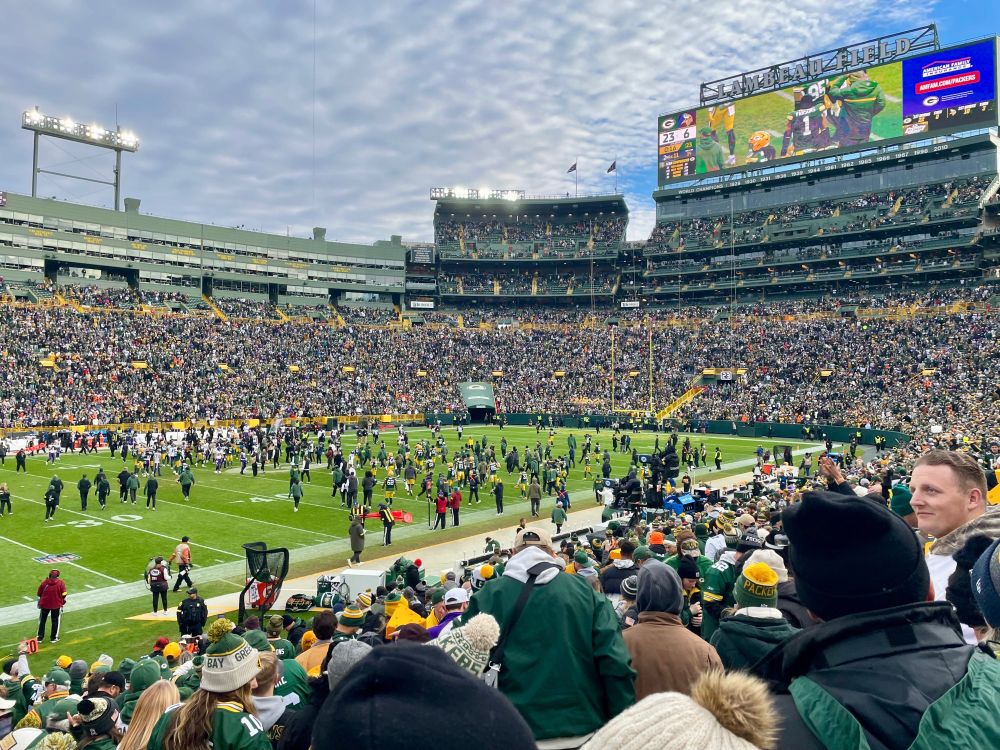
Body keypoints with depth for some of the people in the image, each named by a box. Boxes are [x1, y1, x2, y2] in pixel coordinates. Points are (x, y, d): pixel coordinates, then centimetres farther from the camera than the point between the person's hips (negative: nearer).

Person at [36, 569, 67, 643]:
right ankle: (53, 638, 18)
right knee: (55, 621, 13)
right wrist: (63, 603, 8)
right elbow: (63, 595, -10)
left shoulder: (44, 582, -8)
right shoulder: (61, 583, -13)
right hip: (56, 605, -1)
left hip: (44, 604, 1)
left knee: (42, 620, 18)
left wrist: (39, 603, 17)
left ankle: (40, 637, 23)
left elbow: (39, 594, 2)